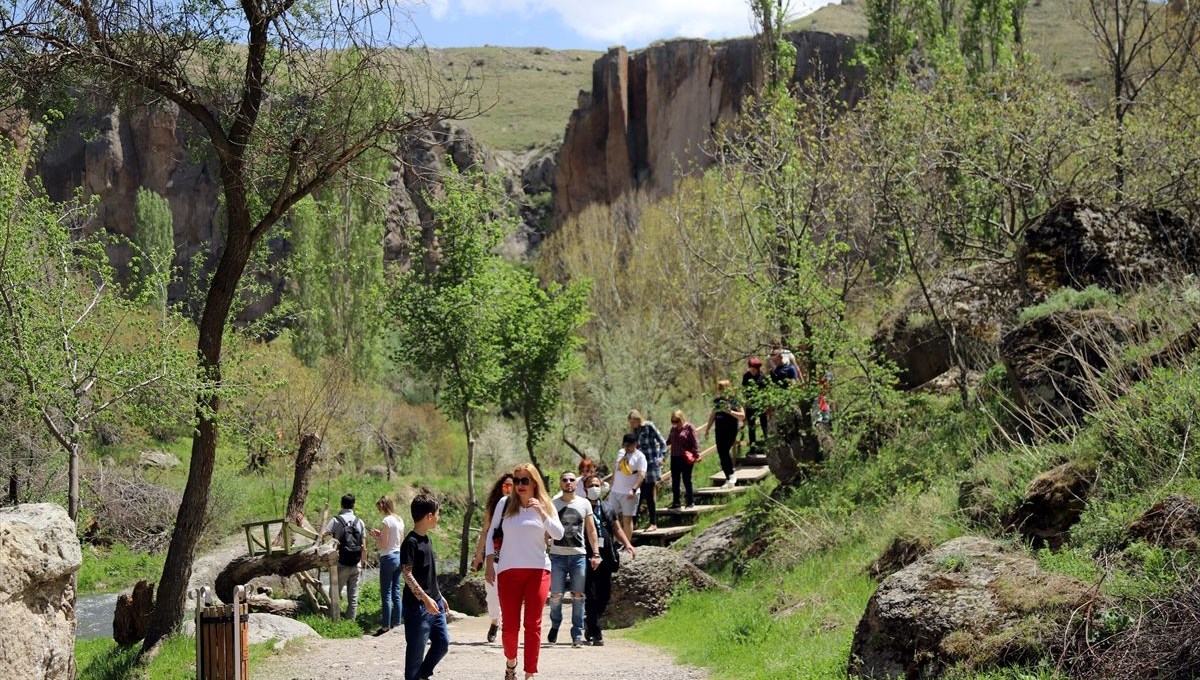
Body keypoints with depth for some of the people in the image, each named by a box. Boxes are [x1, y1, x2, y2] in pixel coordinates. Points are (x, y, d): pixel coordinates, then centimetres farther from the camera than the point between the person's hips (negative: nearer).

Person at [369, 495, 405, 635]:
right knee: (396, 593, 12)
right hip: (399, 556, 8)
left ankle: (385, 626, -4)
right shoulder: (400, 521, 9)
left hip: (388, 558, -8)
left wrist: (375, 536, 2)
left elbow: (383, 545, -16)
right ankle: (396, 623, 14)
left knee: (386, 594, -4)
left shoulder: (386, 521, -15)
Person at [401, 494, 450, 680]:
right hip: (418, 605, -9)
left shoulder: (427, 539, 13)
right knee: (416, 647, 0)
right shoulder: (411, 542, -15)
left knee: (443, 642, 11)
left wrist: (439, 597, 23)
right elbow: (407, 574, -20)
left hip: (433, 603, 9)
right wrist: (425, 599, -26)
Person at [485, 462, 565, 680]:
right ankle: (510, 662, 28)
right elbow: (491, 534, 10)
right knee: (510, 624, 1)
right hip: (508, 571, 0)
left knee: (533, 624, -4)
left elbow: (558, 534, -5)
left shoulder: (545, 506, 6)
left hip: (538, 570, 0)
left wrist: (541, 513, -17)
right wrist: (489, 564, 4)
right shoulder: (505, 504, 5)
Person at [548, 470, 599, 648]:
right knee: (556, 595, -2)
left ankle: (577, 635, 7)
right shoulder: (552, 504, 3)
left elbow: (591, 530, 10)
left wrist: (596, 553, 3)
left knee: (578, 596, 0)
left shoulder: (584, 504, 7)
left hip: (579, 555, 1)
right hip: (557, 556, -1)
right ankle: (555, 626, 23)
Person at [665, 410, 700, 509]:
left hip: (685, 458, -6)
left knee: (687, 480, -1)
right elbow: (668, 441, 18)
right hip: (675, 457, 6)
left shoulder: (689, 427, -6)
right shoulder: (673, 429, 12)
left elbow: (695, 442, -9)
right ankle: (675, 502, 15)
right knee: (675, 481, 8)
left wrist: (697, 454, -16)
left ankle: (691, 502, 10)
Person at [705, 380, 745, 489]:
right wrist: (707, 429, 21)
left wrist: (730, 412, -21)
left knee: (725, 450, -20)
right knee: (721, 453, 2)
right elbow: (713, 415, 22)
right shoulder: (717, 400, 11)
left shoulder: (733, 400, -5)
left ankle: (731, 476, -7)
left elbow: (742, 415, -7)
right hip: (720, 430, 6)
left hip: (731, 430, -6)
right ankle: (728, 480, 11)